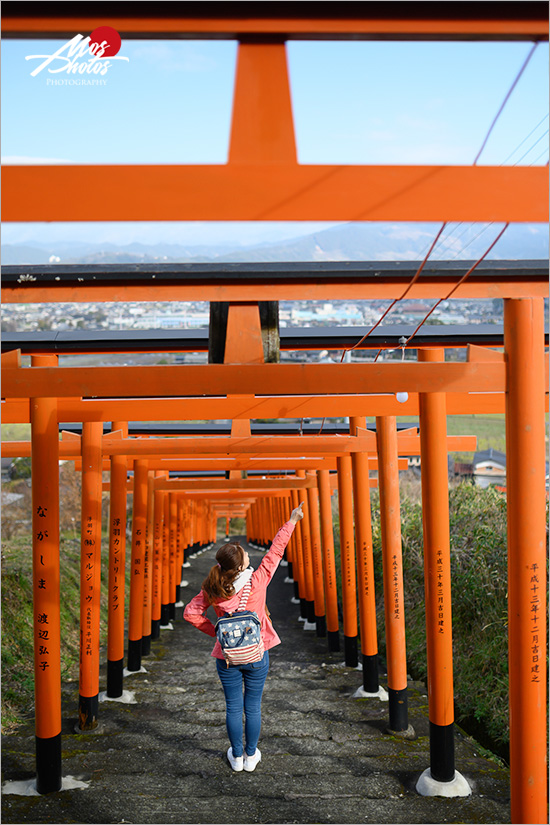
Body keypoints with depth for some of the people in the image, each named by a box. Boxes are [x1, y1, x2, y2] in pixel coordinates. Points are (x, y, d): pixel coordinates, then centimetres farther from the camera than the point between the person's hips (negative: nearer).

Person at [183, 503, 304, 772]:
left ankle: (236, 757, 25)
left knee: (233, 707, 13)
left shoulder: (214, 590, -10)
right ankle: (251, 755, 25)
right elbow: (276, 551, -6)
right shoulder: (258, 581, -14)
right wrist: (291, 522, 2)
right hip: (256, 656, -1)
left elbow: (190, 613, -9)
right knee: (253, 707, 13)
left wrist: (214, 630, 2)